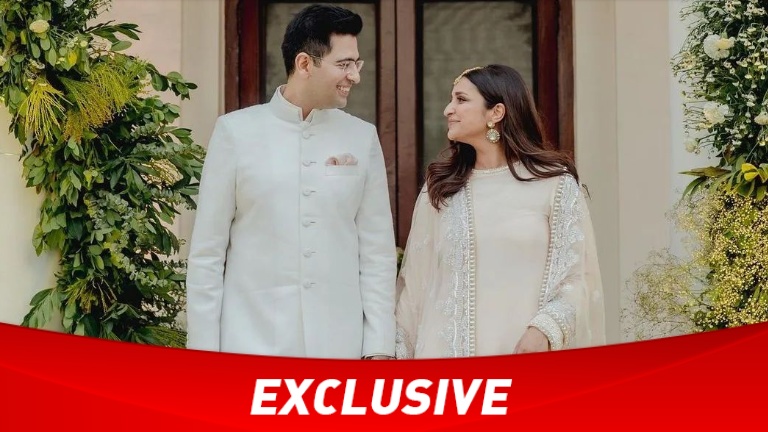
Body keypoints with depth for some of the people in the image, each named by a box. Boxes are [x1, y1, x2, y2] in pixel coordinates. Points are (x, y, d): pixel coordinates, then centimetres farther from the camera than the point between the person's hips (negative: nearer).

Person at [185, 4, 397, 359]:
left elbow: (377, 252, 7)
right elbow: (206, 253, 1)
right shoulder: (236, 132, -1)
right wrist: (203, 348, -3)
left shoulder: (362, 138, 6)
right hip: (251, 347, -2)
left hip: (340, 349, 2)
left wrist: (379, 347, 1)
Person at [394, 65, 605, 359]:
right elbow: (415, 282, 11)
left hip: (525, 353, -2)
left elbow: (576, 276, -3)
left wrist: (543, 329, -17)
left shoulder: (555, 183, 1)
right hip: (448, 352, 2)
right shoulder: (439, 187, 10)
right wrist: (402, 353, 6)